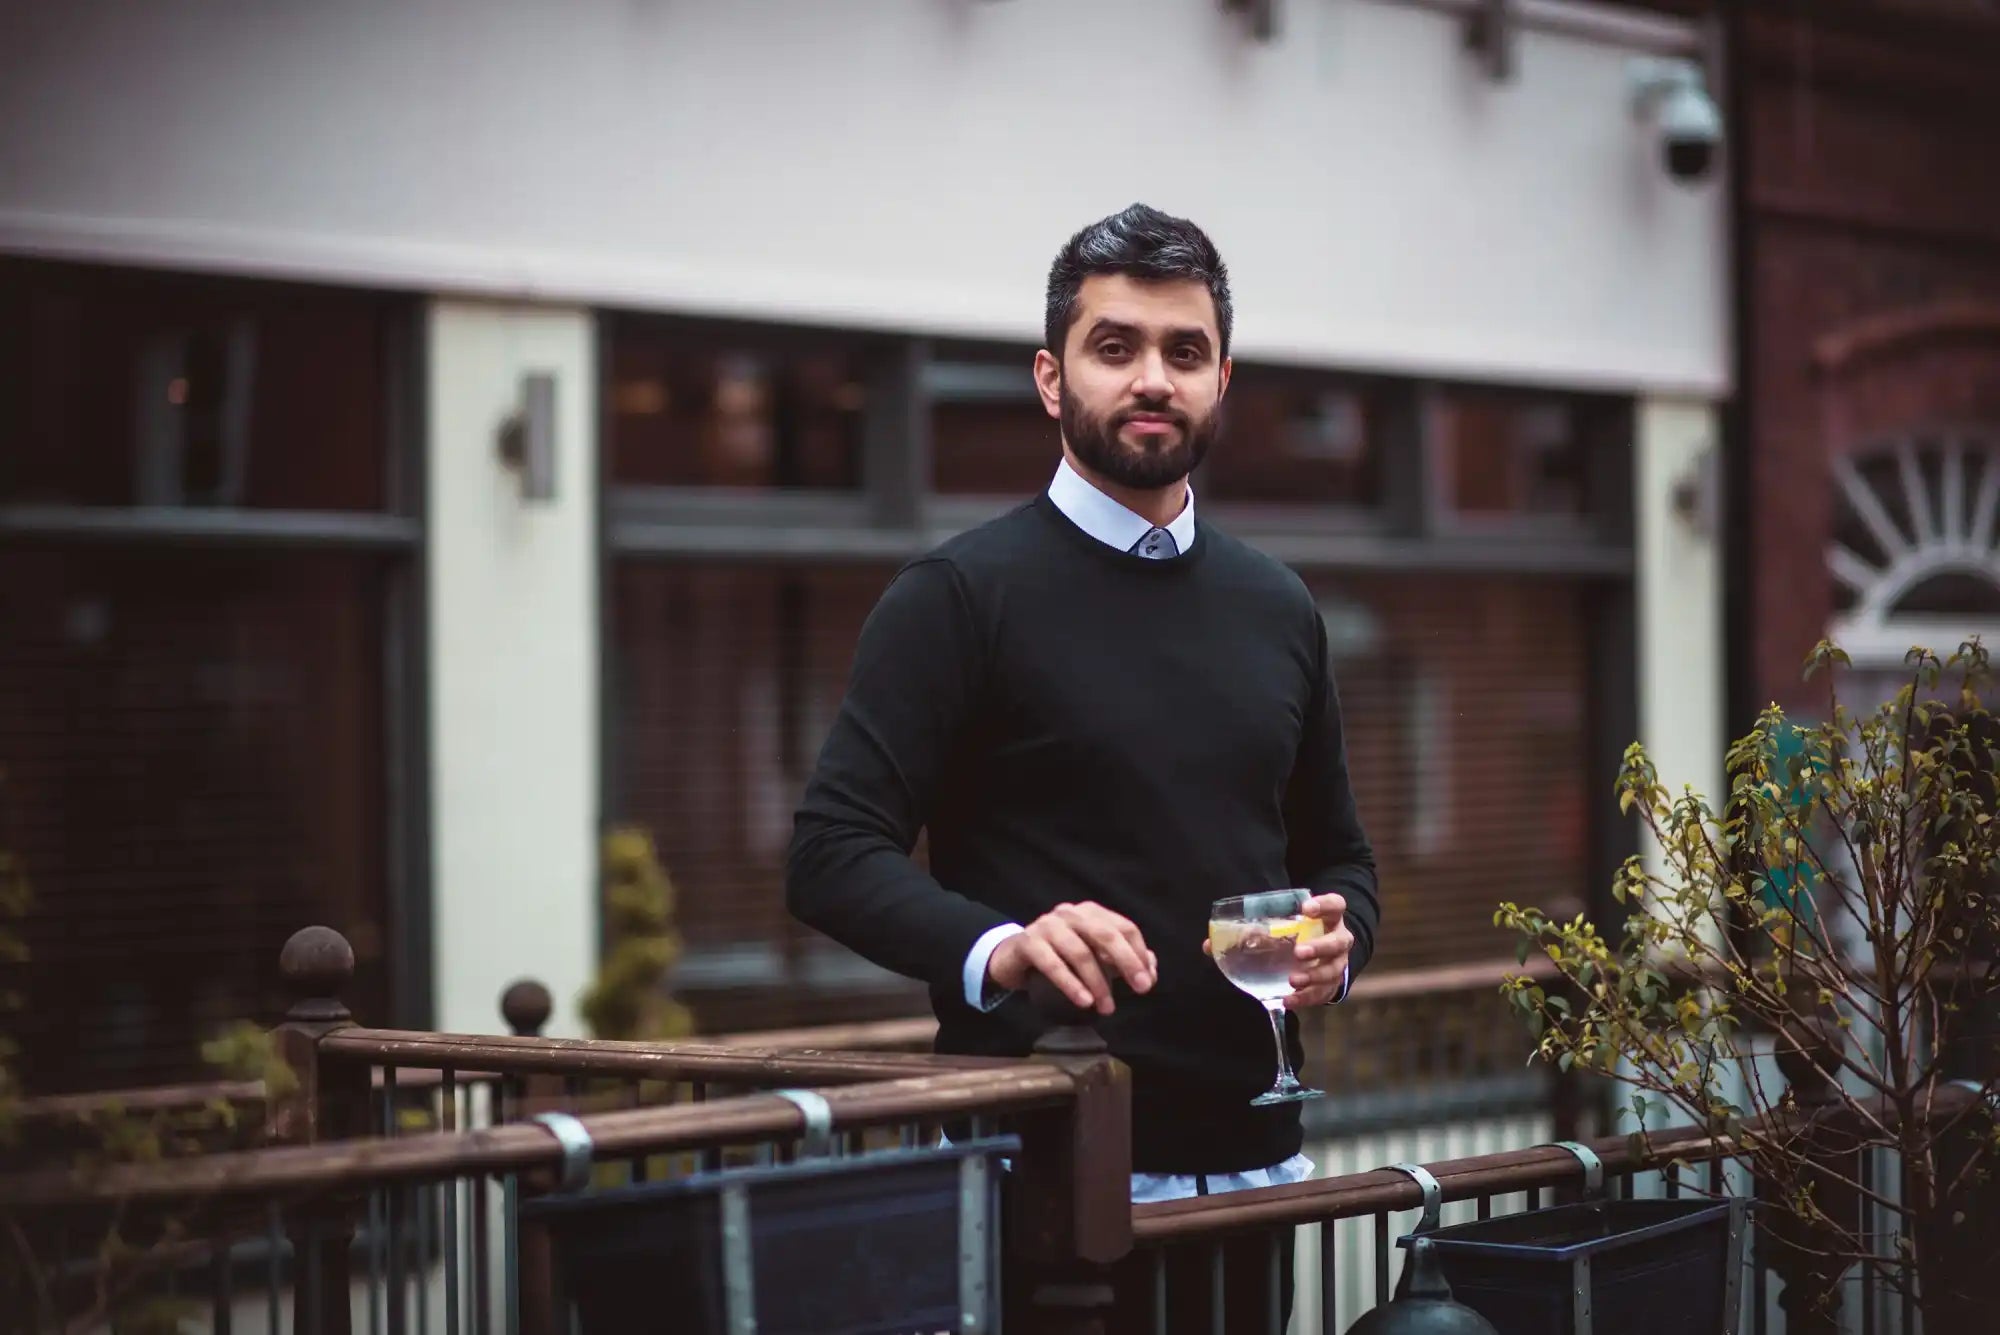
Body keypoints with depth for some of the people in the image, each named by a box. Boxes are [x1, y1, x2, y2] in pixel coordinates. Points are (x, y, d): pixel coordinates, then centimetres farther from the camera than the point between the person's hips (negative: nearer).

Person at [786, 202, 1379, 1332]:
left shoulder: (1277, 608, 13)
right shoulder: (963, 596, -4)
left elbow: (1337, 852, 21)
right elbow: (834, 853, -10)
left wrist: (1338, 944, -2)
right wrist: (997, 951, -27)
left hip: (1251, 1154, 5)